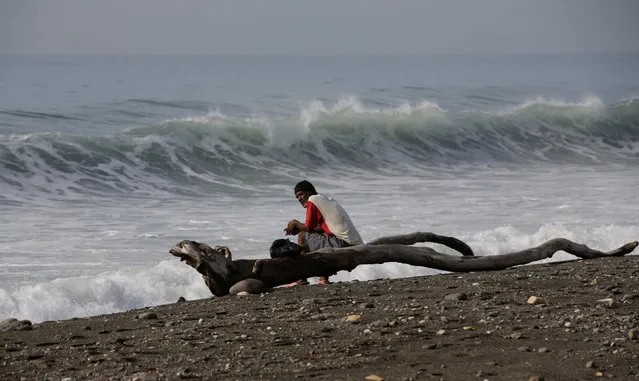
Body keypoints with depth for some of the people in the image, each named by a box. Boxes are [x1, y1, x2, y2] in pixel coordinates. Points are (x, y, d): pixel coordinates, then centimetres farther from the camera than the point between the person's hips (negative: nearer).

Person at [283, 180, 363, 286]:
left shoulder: (313, 200, -3)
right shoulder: (327, 199, 23)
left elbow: (308, 228, -1)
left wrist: (295, 223, 18)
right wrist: (298, 227, 20)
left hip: (343, 244, -10)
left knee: (303, 236, 0)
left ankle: (302, 279, 0)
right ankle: (324, 278, 23)